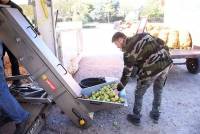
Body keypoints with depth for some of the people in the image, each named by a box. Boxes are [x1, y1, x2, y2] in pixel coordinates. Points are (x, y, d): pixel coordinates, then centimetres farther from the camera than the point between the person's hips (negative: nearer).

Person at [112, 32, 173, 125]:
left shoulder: (129, 50, -7)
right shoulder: (141, 35, 13)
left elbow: (127, 72, -5)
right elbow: (160, 42, 13)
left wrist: (119, 89, 6)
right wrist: (166, 57, 21)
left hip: (152, 69, -8)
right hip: (167, 62, 8)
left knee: (139, 94, 14)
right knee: (158, 91, 26)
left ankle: (136, 118, 30)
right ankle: (155, 115, 43)